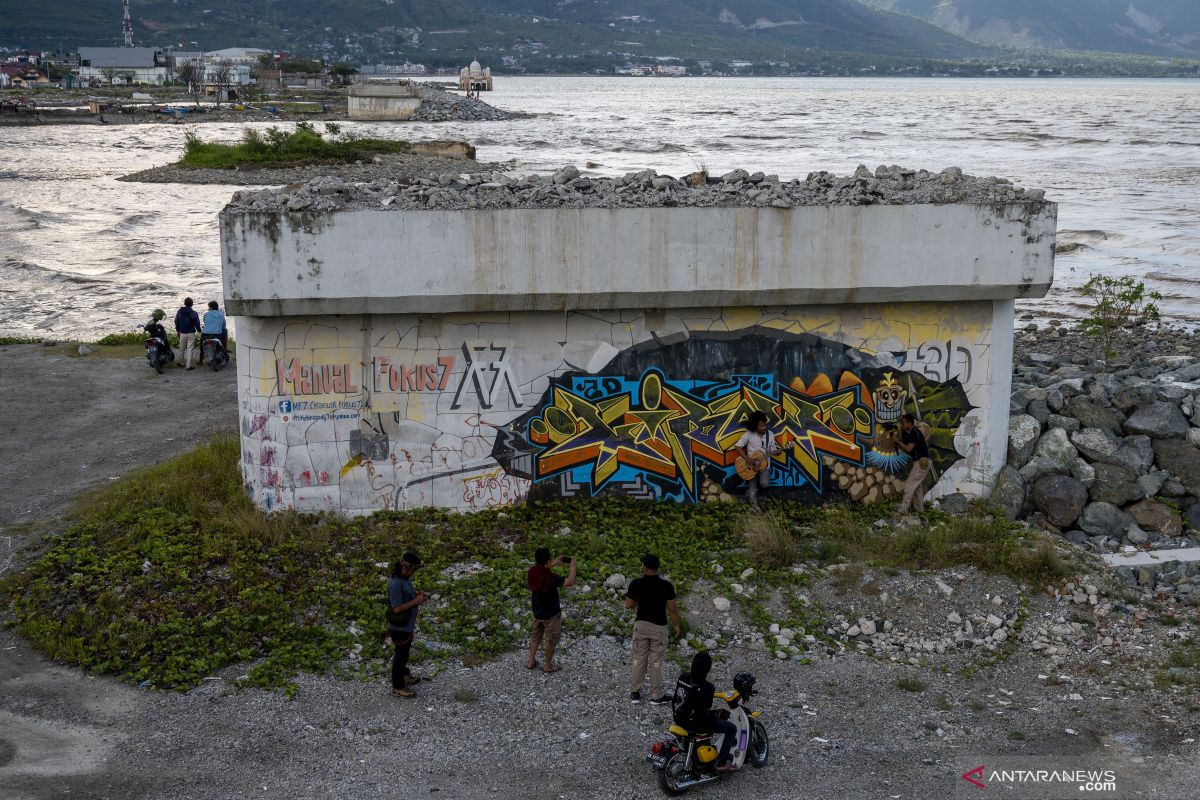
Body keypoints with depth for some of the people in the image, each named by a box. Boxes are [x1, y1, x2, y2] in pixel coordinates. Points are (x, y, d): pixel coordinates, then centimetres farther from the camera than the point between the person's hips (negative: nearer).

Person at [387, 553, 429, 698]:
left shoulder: (404, 578, -3)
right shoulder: (395, 584, -31)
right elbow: (397, 608, -28)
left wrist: (417, 595, -2)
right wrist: (416, 601, -25)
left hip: (407, 624, 9)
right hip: (400, 626, -9)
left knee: (405, 650, 28)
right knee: (400, 654, 8)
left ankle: (403, 674, 50)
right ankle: (398, 687, 24)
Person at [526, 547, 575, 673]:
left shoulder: (531, 572, -11)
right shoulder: (551, 577, -31)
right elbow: (570, 582, -28)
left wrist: (554, 564, 11)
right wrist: (572, 567, -14)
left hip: (537, 612, 6)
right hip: (551, 614, -6)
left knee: (536, 636, 25)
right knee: (551, 640, 13)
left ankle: (531, 661, 32)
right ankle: (548, 666, 25)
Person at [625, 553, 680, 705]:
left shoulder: (636, 583, -11)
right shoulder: (666, 585, -14)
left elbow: (628, 605, -2)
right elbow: (672, 608, -10)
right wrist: (676, 625, 3)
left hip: (641, 625, 2)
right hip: (658, 627, -1)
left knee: (639, 660, 14)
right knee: (656, 662, 7)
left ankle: (635, 693, 20)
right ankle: (656, 696, 14)